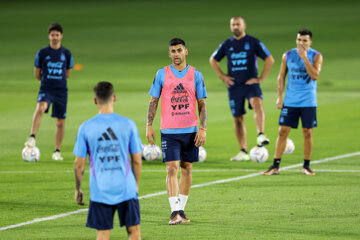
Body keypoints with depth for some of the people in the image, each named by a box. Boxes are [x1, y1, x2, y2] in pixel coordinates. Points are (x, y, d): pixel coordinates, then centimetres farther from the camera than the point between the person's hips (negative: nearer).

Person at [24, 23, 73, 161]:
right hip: (45, 90, -2)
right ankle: (32, 137, -36)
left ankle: (57, 151, 14)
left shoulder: (66, 54, 5)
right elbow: (37, 73, 10)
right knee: (40, 107, -33)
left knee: (60, 122, 3)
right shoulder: (42, 53, 1)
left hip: (61, 91, 2)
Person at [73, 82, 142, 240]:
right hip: (126, 189, 0)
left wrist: (77, 189, 14)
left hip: (100, 190, 0)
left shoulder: (86, 128, -3)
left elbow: (79, 164, 0)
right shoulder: (128, 124, -3)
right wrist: (136, 184, 17)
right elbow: (137, 160, 2)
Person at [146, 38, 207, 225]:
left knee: (187, 169, 7)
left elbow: (202, 104, 6)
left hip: (190, 130, 2)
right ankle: (175, 212, -15)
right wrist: (149, 126, -2)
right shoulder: (162, 74, 3)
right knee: (172, 169, -11)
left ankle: (181, 209, 18)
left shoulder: (195, 75, 4)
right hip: (169, 131, -2)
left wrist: (203, 129, -3)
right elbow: (153, 101, 6)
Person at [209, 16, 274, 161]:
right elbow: (213, 60, 23)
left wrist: (261, 78, -4)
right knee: (238, 118, 4)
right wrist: (222, 76, 11)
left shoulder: (253, 42, 0)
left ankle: (261, 136, -44)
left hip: (251, 84, -3)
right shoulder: (227, 44, 10)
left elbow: (270, 59, 1)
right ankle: (243, 152, 11)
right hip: (234, 86, 4)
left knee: (257, 104, -32)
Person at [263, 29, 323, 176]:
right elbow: (281, 76, 10)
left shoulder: (316, 56, -2)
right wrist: (279, 96, 3)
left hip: (308, 102, -1)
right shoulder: (288, 56, 5)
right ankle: (275, 166, 1)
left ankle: (306, 166, 14)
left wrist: (305, 58, -21)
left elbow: (315, 76, -16)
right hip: (290, 101, 2)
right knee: (282, 132, -2)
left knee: (307, 133, 1)